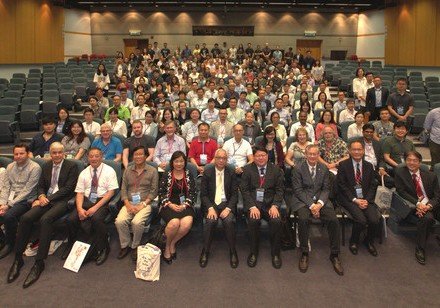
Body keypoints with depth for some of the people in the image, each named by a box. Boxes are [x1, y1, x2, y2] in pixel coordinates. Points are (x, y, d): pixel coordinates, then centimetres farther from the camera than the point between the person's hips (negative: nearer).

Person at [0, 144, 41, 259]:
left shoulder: (34, 167, -10)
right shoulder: (10, 166, 11)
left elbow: (26, 191, -15)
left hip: (25, 200, -6)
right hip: (10, 198, 6)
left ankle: (10, 243, -4)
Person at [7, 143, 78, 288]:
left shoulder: (72, 166, 0)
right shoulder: (46, 166, 18)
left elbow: (68, 188, -8)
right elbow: (40, 185, 19)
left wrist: (49, 198, -13)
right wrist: (41, 196, -4)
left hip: (62, 200, -5)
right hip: (46, 199, 5)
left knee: (45, 219, -32)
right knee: (26, 218, -21)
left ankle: (39, 262, -27)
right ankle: (18, 258, -10)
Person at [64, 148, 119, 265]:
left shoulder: (109, 171, -1)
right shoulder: (84, 173, 13)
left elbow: (111, 192, -9)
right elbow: (79, 193, 7)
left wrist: (96, 207, -18)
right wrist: (80, 208, -13)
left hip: (102, 202, -4)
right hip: (86, 201, 4)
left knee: (96, 218, -34)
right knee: (71, 219, -20)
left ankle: (103, 248, -11)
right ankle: (72, 245, 7)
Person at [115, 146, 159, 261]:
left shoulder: (152, 171, 4)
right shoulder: (128, 170, 15)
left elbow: (154, 191, -1)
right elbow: (123, 189, 10)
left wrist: (143, 205, -13)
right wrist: (128, 204, -6)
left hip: (145, 203, -3)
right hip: (129, 203, 3)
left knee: (137, 222, -31)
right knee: (119, 221, -25)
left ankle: (135, 246, -5)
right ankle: (125, 245, -1)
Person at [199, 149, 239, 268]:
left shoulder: (231, 173, 6)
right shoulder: (207, 173, 5)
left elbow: (235, 194, 2)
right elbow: (203, 194, 1)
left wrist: (228, 208, -14)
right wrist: (210, 208, -15)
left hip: (226, 204, 0)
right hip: (211, 204, 0)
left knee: (229, 221, -30)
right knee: (210, 220, -30)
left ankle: (233, 252, -11)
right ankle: (205, 251, -10)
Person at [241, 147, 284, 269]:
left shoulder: (276, 170, 8)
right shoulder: (247, 170, 5)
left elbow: (279, 190, 4)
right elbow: (244, 190, -1)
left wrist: (275, 206, -11)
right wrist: (252, 206, -15)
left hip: (270, 203, 1)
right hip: (253, 202, -1)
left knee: (276, 221, -27)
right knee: (253, 220, -30)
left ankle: (275, 253, -4)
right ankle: (253, 252, -6)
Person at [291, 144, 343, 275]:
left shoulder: (324, 168, 10)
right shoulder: (298, 169, -2)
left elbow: (326, 189, 8)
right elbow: (298, 190, -6)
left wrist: (319, 203, -11)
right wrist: (311, 205, -17)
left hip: (320, 200, 3)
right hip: (303, 200, -3)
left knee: (333, 220, -22)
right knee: (303, 219, -33)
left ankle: (334, 255, -6)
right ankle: (304, 253, -14)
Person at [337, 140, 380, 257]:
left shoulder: (369, 166, 12)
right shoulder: (343, 165, -1)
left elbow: (373, 186, 9)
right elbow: (342, 186, -5)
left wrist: (367, 200, -8)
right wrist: (355, 200, -13)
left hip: (366, 199, 4)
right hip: (349, 199, -3)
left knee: (375, 220, -20)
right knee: (361, 220, -27)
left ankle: (369, 242, 11)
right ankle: (353, 242, 3)